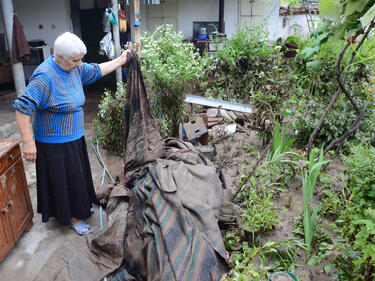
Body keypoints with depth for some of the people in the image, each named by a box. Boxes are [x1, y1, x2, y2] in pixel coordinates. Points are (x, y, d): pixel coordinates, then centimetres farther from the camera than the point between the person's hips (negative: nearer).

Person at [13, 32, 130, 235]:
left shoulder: (74, 69, -1)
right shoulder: (45, 77, -26)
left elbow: (97, 70, 16)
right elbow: (22, 108, -28)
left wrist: (120, 60, 19)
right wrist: (28, 142, -29)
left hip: (74, 137, 8)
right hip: (55, 144, -8)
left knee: (77, 175, 22)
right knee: (63, 179, 7)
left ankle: (80, 205, 44)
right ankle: (72, 218, 26)